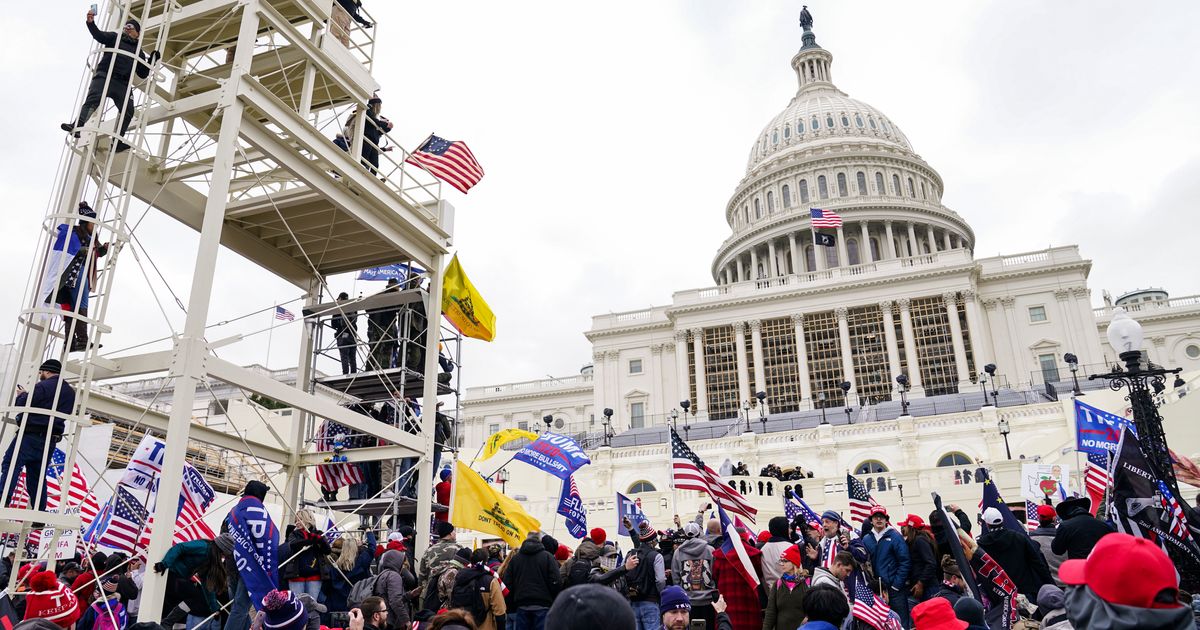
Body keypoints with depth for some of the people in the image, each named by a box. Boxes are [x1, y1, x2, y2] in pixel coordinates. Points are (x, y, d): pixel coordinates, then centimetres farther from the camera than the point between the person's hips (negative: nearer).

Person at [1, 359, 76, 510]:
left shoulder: (44, 386, -9)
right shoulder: (70, 392, 16)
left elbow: (21, 405, -12)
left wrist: (22, 395, 11)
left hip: (31, 436, -7)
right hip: (51, 440, 7)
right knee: (37, 476, 11)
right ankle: (40, 513, 8)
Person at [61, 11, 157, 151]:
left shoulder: (139, 52, 25)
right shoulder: (115, 37, 20)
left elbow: (142, 74, 20)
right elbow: (99, 35, 0)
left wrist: (151, 61, 7)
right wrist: (91, 23, -19)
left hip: (122, 84, 2)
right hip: (104, 76, -2)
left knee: (128, 111, -11)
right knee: (92, 100, -21)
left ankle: (118, 142, -9)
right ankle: (77, 125, -35)